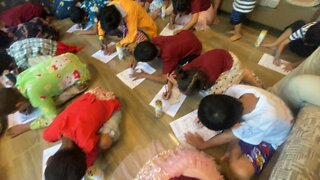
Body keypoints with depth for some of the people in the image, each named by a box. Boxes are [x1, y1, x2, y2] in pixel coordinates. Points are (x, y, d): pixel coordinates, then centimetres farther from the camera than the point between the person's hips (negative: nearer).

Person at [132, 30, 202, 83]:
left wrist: (144, 75, -25)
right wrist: (136, 60, -10)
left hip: (195, 48, -5)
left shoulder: (167, 55, -39)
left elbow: (164, 79, -34)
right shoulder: (155, 40, -22)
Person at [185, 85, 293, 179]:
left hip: (271, 137, -6)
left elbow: (229, 136, -26)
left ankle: (234, 153, 4)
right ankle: (235, 149, -4)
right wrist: (205, 115, -17)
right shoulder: (235, 89, -33)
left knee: (240, 171, -27)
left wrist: (203, 144, -11)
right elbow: (220, 106, -5)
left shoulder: (262, 121, -45)